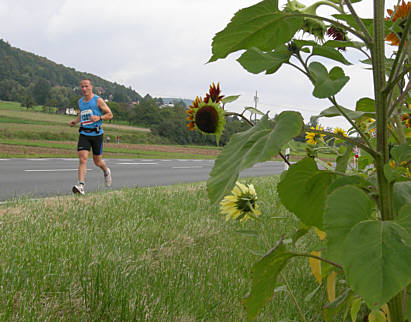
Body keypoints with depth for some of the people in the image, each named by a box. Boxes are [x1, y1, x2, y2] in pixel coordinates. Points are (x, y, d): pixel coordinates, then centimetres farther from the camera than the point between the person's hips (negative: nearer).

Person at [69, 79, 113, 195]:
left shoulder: (98, 100, -4)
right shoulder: (80, 101, 12)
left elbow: (110, 115, -3)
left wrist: (99, 118, -20)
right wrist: (75, 121, 12)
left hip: (96, 133, -3)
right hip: (84, 134, 3)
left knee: (97, 161, 8)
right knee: (82, 159, -15)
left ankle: (106, 172, 42)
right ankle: (81, 186, -22)